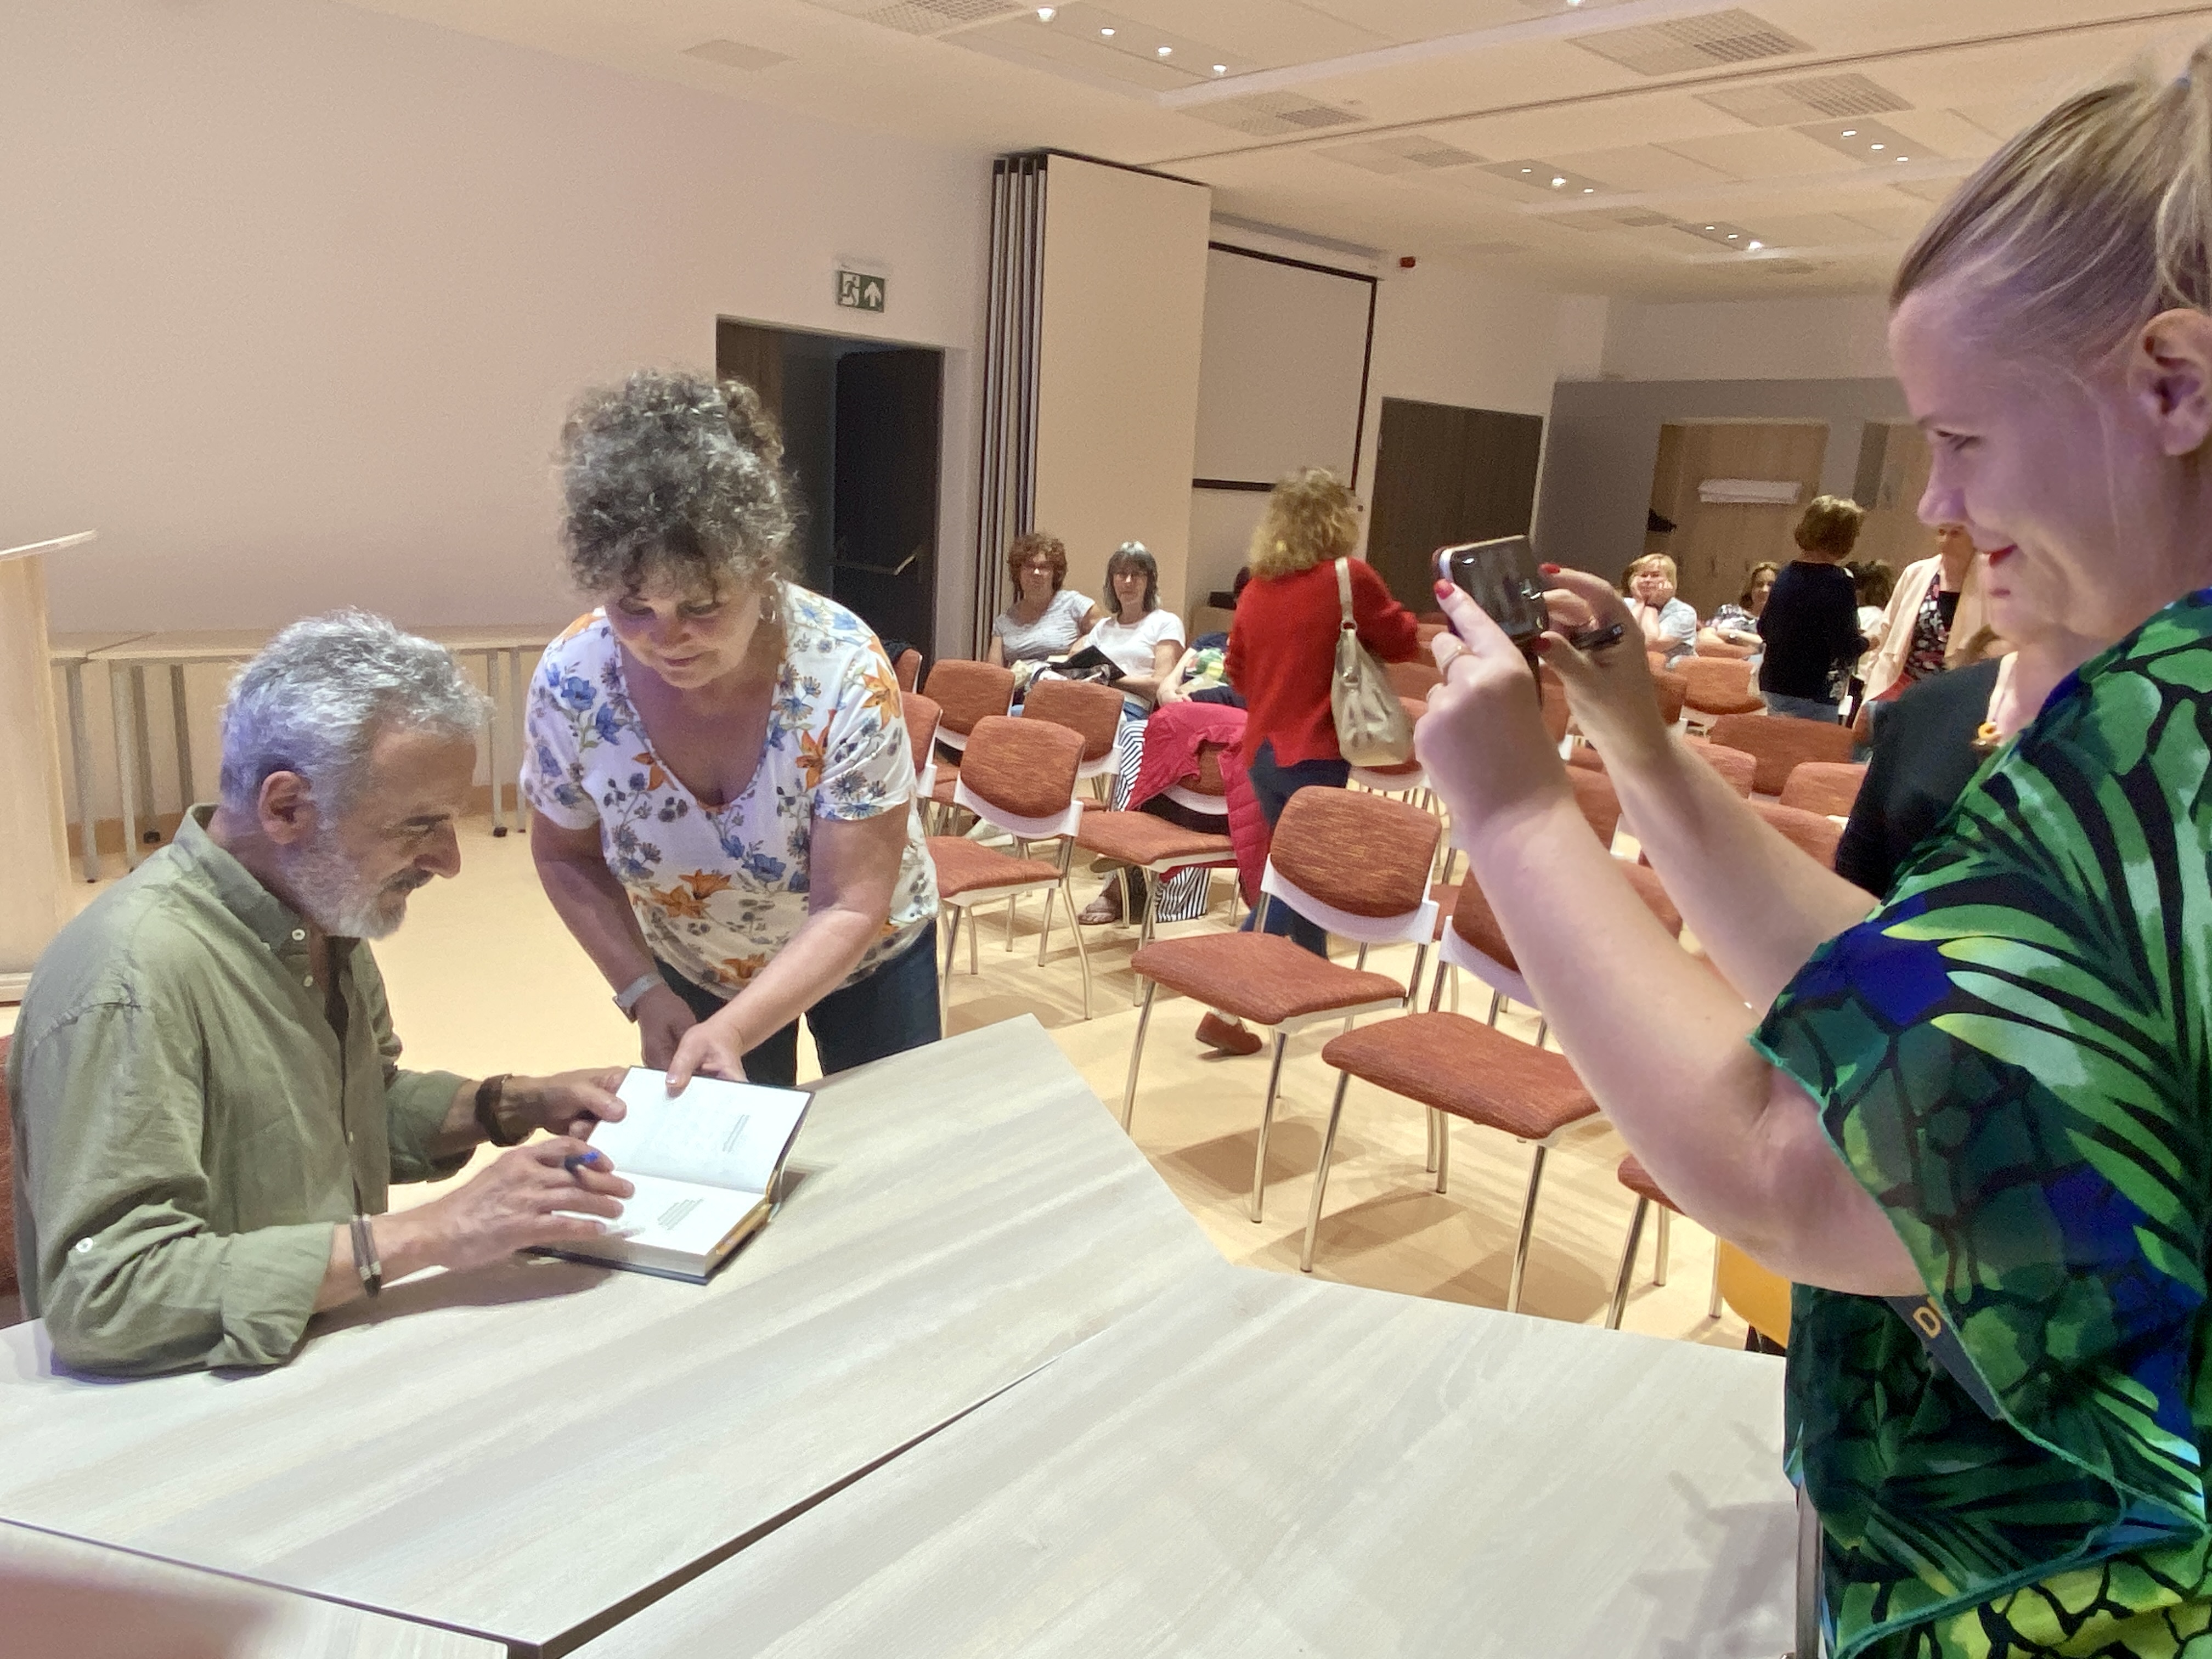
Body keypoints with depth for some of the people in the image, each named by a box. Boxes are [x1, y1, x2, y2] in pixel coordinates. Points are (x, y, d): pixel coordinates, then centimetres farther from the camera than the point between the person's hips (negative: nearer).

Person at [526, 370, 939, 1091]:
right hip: (692, 974, 2)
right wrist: (645, 995, -18)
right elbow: (568, 855, -6)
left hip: (865, 960, -1)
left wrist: (731, 1030, -41)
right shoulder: (571, 682, -24)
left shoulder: (844, 673, -32)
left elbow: (850, 910, -29)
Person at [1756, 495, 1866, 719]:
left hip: (1772, 685, 8)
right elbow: (1846, 648, -16)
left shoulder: (1787, 573, 8)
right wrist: (1867, 642, 3)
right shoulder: (1838, 582, -14)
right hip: (1813, 695, -8)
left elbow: (1764, 629, 16)